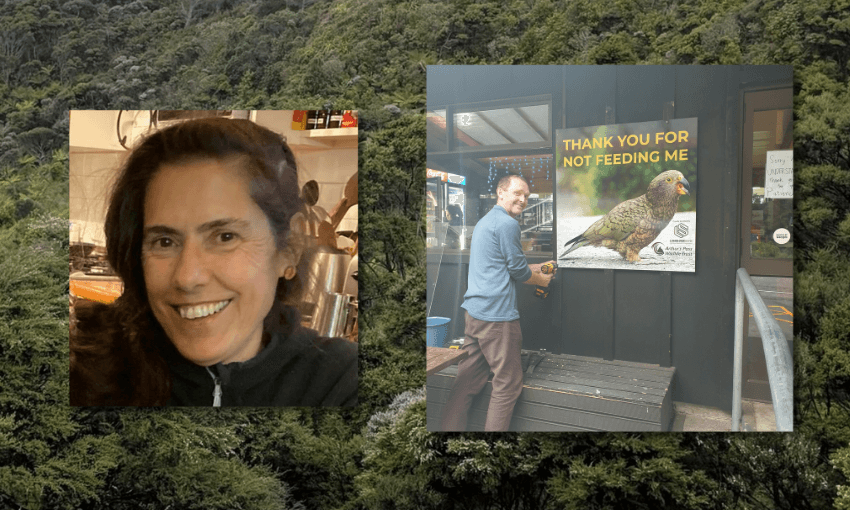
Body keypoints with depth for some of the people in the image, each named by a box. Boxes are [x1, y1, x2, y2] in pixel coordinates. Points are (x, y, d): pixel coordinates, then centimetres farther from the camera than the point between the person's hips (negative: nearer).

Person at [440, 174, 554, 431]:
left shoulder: (484, 221, 21)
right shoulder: (507, 223, -10)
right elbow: (518, 270, -7)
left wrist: (536, 268, 29)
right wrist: (542, 280, 11)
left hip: (473, 311, 10)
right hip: (497, 314, -10)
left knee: (467, 382, 12)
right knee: (508, 384, 2)